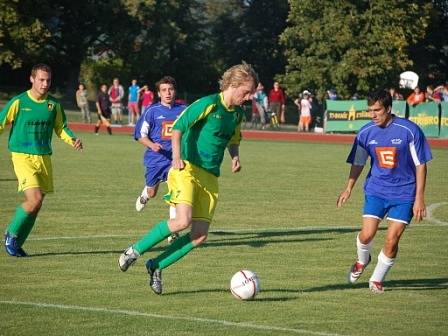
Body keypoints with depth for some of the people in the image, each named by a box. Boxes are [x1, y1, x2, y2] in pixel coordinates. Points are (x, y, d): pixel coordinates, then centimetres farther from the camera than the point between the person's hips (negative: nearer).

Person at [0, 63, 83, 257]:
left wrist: (72, 140, -3)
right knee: (34, 200, -18)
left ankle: (17, 244, 22)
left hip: (44, 158, 5)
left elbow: (61, 128, 17)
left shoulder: (53, 104, 6)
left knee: (36, 206, 6)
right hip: (23, 157, -5)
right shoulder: (18, 102, -6)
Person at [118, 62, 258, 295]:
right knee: (183, 221, -25)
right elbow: (178, 127, -12)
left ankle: (156, 266, 12)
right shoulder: (209, 104, -9)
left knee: (200, 236, -5)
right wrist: (177, 157, -26)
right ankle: (135, 251, -6)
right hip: (188, 169, -7)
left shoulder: (237, 113, 14)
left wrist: (235, 156, 9)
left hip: (210, 177, 7)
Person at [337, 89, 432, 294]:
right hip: (376, 190, 2)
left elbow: (420, 165, -7)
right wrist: (349, 188, 1)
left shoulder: (410, 130, -13)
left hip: (404, 193, -2)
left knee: (391, 241, -7)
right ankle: (362, 261, 24)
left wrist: (419, 198, -9)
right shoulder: (366, 132, -3)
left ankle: (377, 279, 15)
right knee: (367, 234, -11)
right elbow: (358, 163, 11)